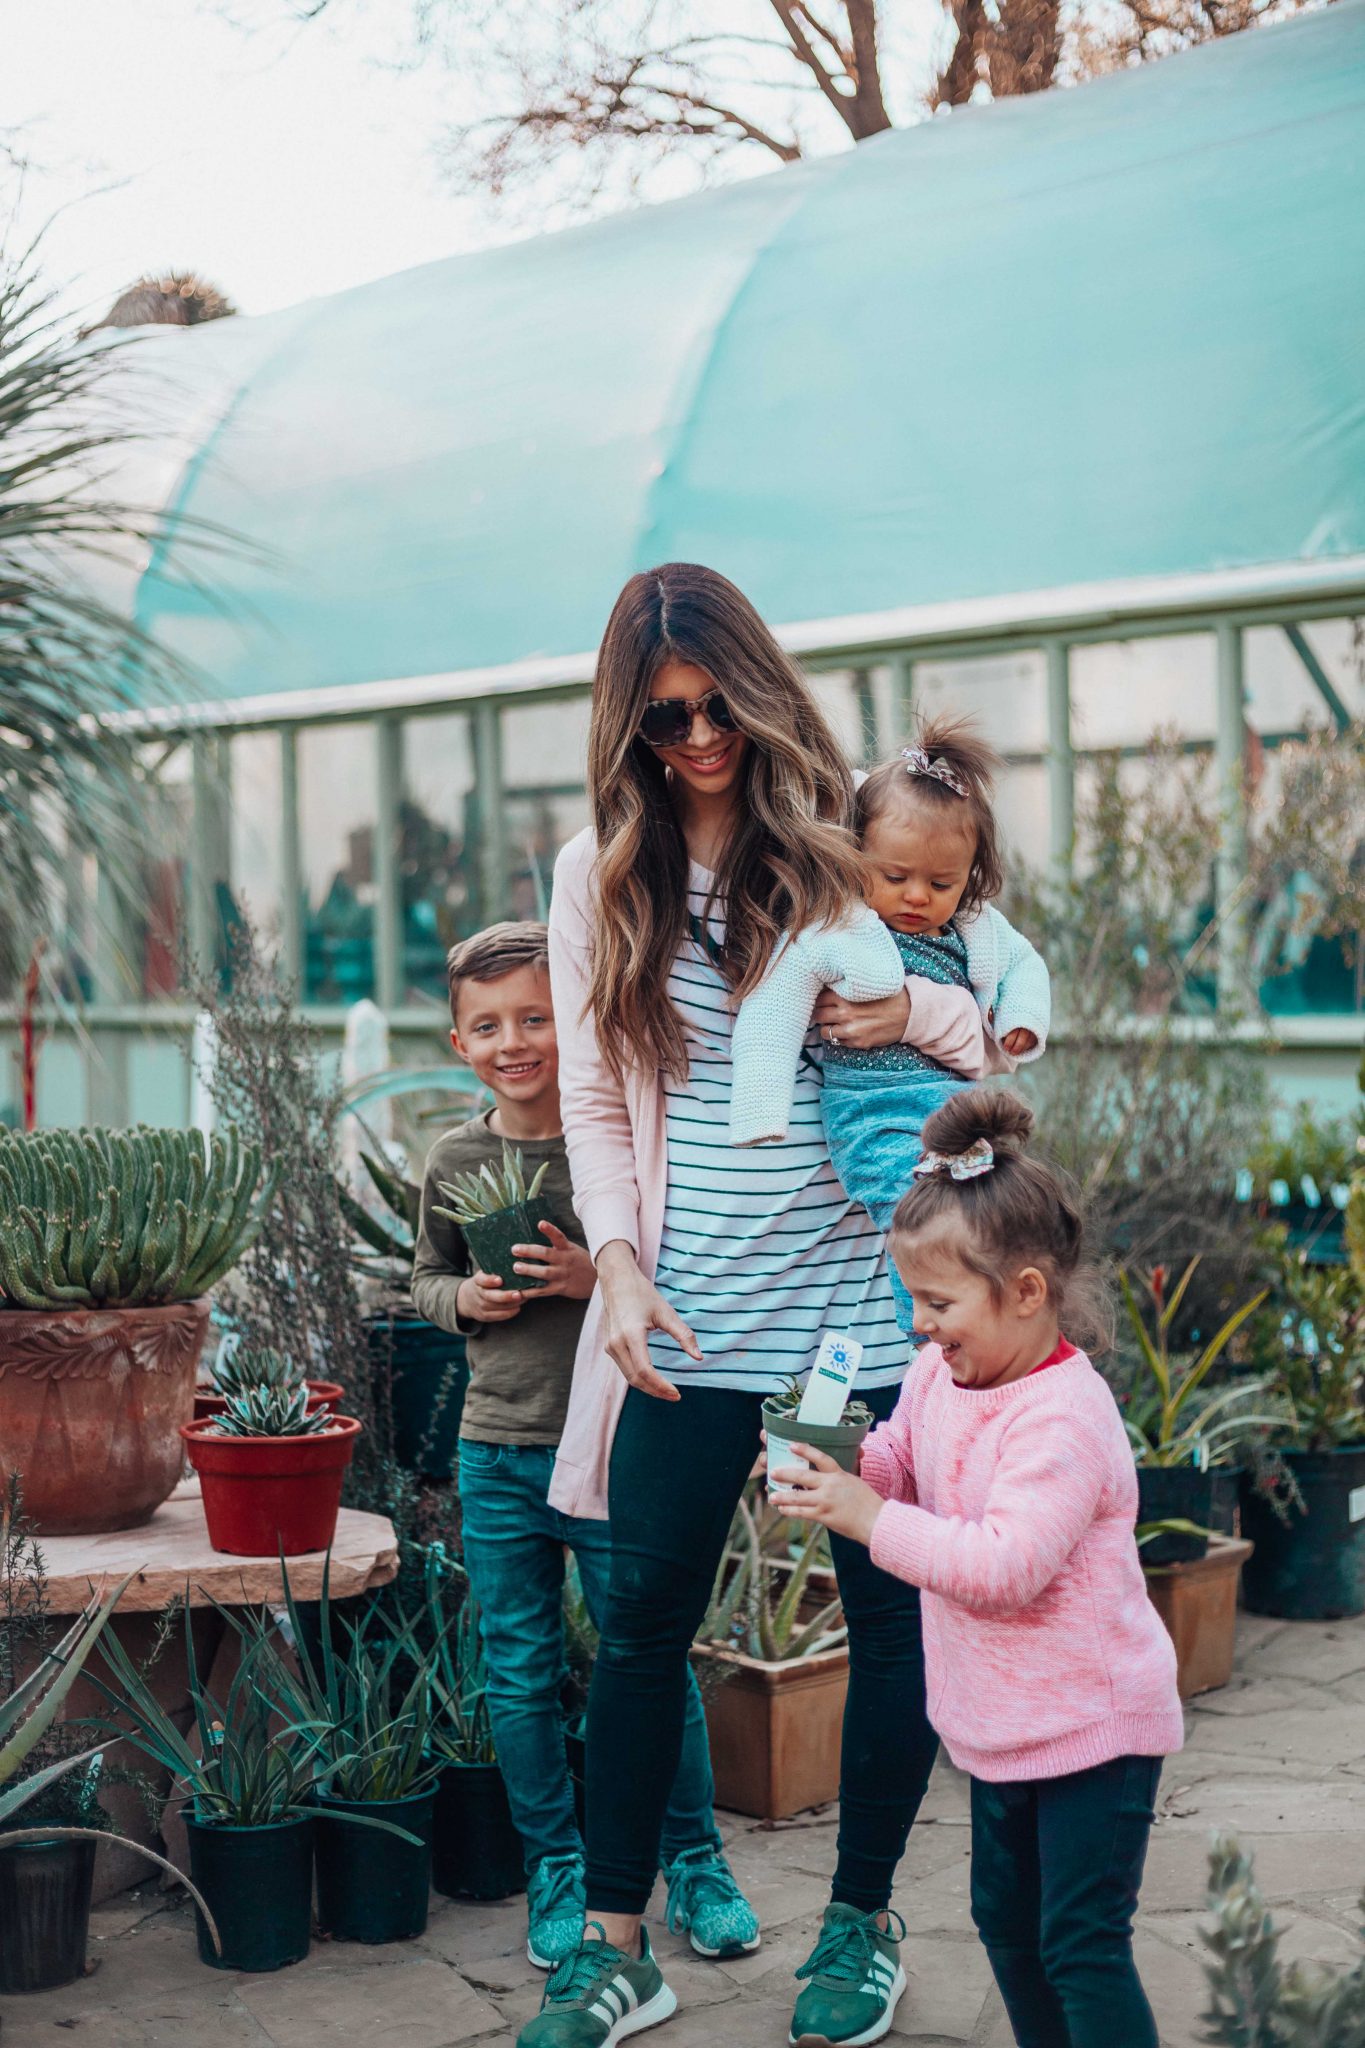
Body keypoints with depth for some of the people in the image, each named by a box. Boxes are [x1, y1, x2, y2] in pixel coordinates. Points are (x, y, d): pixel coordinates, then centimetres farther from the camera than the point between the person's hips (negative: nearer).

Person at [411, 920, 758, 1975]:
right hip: (497, 1455, 3)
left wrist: (598, 1277, -21)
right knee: (521, 1674, 10)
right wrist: (466, 1300, -5)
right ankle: (557, 1869, 26)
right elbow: (427, 1278, 16)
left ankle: (696, 1861, 23)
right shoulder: (454, 1160, 3)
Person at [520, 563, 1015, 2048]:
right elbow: (593, 1102, 9)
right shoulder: (598, 875, 7)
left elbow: (1004, 1020, 7)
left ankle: (861, 1922, 27)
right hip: (689, 1324, 1)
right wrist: (621, 1266, -4)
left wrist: (915, 1010, -15)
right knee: (643, 1618, 5)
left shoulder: (850, 846, 2)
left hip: (864, 1302, -1)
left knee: (891, 1613, 7)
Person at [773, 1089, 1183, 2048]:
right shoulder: (940, 1377, 0)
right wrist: (840, 1463, -9)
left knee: (1081, 1941, -5)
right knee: (1006, 1915, 20)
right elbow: (900, 1469, 14)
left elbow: (1004, 1567, -33)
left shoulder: (1062, 1419, -27)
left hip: (1092, 1720, -9)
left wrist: (871, 1517, -31)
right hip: (1003, 1717, 9)